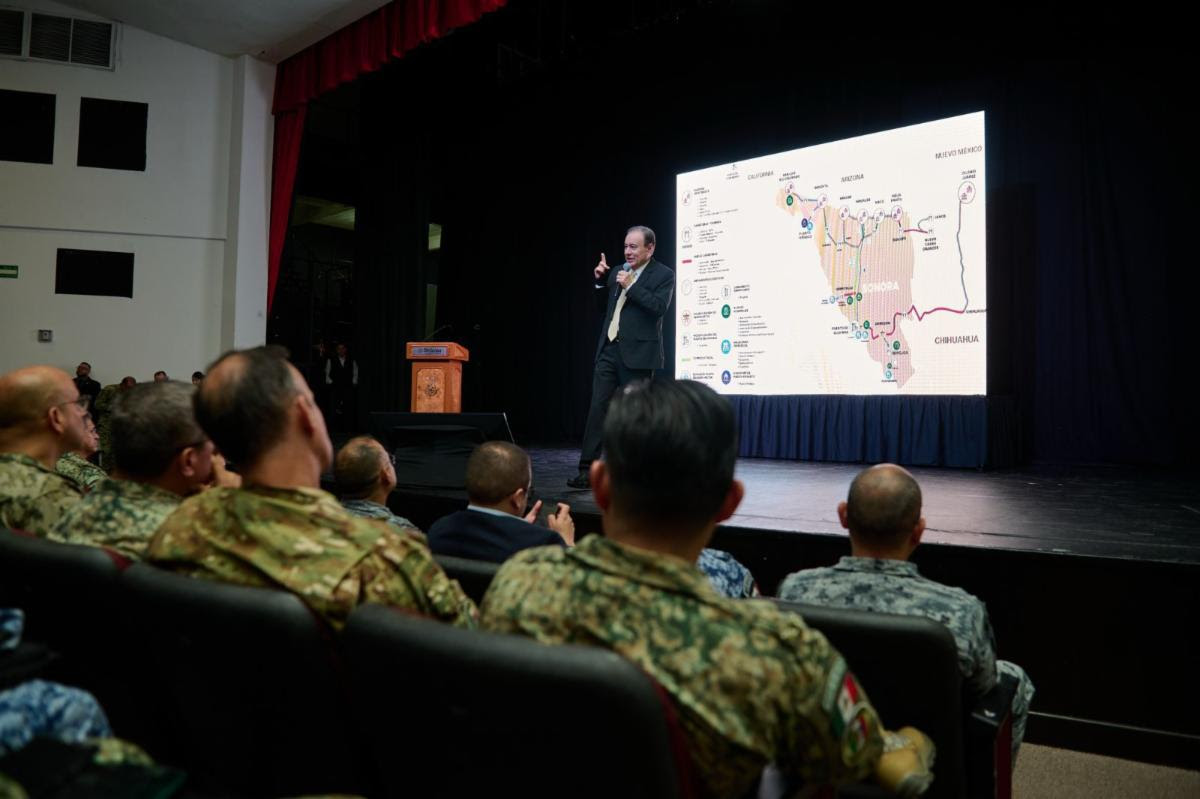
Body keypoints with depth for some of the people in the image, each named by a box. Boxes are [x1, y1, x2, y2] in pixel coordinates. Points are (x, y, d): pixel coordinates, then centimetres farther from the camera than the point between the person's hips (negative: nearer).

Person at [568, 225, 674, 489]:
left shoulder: (664, 275, -2)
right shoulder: (618, 272, 14)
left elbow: (659, 307, -17)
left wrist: (630, 286, -18)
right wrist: (601, 279, 9)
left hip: (637, 354, -5)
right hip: (609, 350, 5)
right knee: (597, 408, -2)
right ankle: (587, 470, -2)